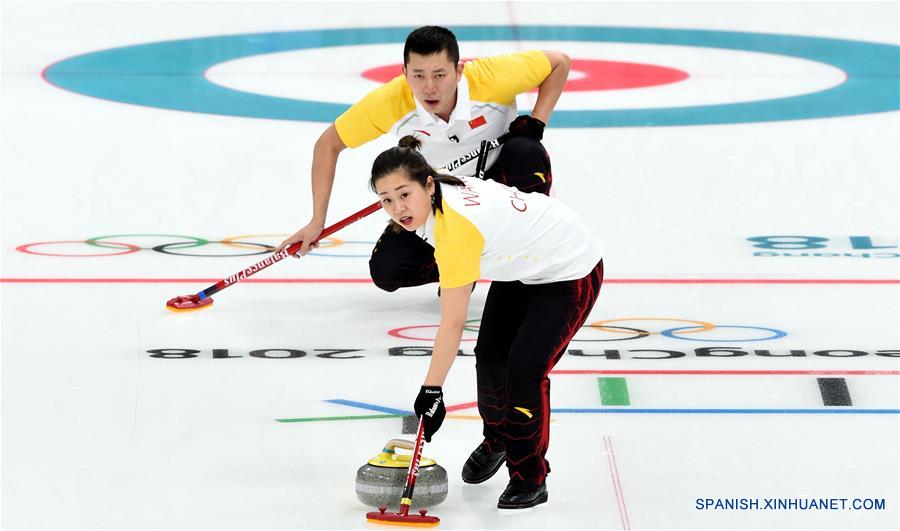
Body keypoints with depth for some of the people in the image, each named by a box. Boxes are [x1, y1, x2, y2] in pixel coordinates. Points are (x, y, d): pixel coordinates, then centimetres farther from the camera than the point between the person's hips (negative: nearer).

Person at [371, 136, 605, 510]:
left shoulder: (456, 227, -38)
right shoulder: (439, 194, -14)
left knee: (524, 369, -16)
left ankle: (530, 478, 1)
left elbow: (452, 324, -34)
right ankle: (496, 441, 34)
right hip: (523, 263, 9)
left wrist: (431, 390, -29)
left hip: (571, 271, -9)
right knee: (490, 355, 7)